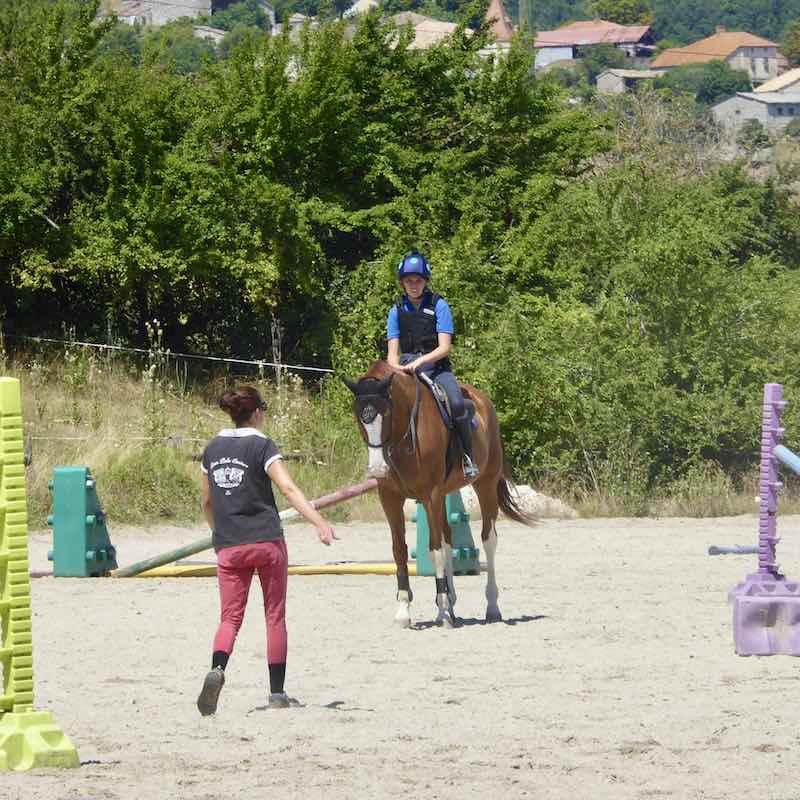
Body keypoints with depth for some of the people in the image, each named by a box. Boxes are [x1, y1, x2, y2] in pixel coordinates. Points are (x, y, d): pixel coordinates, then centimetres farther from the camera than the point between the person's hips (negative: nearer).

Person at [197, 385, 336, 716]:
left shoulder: (213, 449, 10)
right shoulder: (262, 446, -6)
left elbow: (207, 502, 18)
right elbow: (288, 488, -19)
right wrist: (319, 521, -27)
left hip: (228, 547, 3)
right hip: (266, 540, -3)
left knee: (230, 617, 3)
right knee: (275, 616, 8)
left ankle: (217, 669, -27)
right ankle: (277, 693, 10)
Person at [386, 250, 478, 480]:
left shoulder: (438, 306, 0)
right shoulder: (397, 311, 9)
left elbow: (444, 347, -8)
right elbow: (392, 353, 6)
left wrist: (420, 361, -23)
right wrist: (397, 369, -17)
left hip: (436, 368, -3)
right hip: (406, 370, 3)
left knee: (456, 403, -30)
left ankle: (468, 457, -17)